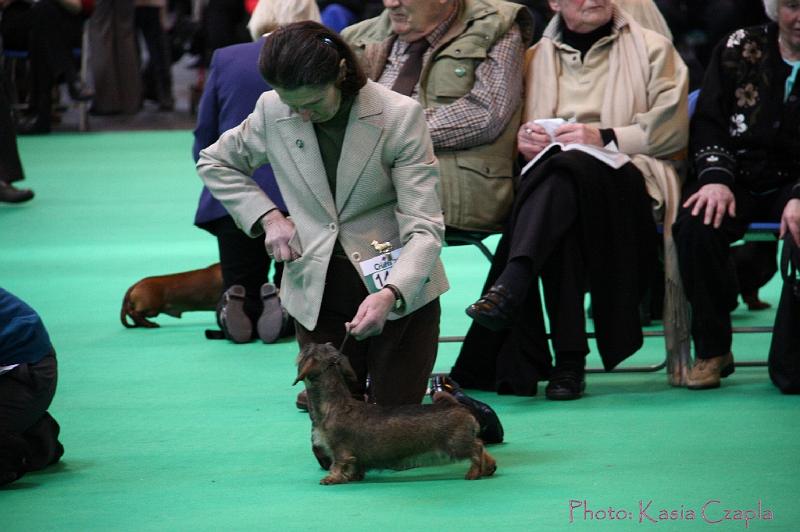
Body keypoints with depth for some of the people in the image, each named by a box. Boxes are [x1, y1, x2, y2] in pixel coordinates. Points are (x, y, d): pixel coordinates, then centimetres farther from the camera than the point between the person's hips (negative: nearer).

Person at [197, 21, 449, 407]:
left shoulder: (401, 116, -16)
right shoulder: (271, 111, -5)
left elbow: (424, 227, -18)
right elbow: (213, 162, 15)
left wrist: (390, 295, -35)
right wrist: (268, 216, -1)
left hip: (400, 290, -3)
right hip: (317, 293, 3)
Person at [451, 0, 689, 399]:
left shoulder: (651, 49, 16)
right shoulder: (536, 58, 26)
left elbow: (673, 129, 2)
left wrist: (604, 137, -10)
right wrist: (524, 139, 2)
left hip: (632, 177, -2)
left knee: (567, 166, -38)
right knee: (561, 216, -36)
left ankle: (511, 285, -53)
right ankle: (568, 359, -43)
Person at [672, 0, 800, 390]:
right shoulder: (739, 48, 9)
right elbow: (708, 123, 5)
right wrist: (716, 177, -13)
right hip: (738, 179, 2)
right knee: (696, 226, -31)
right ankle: (712, 350, -17)